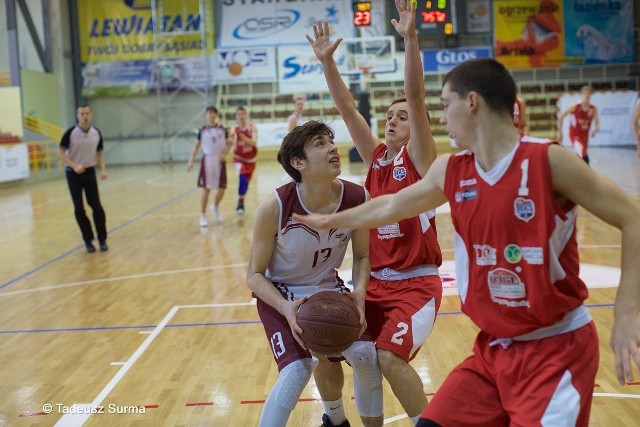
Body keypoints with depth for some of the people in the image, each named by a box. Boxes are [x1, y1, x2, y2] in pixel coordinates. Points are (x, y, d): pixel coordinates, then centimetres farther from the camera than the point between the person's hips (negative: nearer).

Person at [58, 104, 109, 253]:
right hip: (73, 174, -2)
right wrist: (74, 165, -23)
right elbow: (60, 153, -10)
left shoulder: (96, 133, -1)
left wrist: (103, 170, -5)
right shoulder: (70, 133, -12)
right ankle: (88, 240, 10)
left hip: (89, 172, 2)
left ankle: (102, 239, 7)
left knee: (96, 205, -3)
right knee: (79, 208, -2)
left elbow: (100, 153, 9)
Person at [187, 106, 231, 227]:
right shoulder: (202, 130, 0)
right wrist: (191, 161, -5)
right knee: (206, 189, -3)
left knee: (222, 189, 5)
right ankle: (203, 216, 7)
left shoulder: (222, 129, 4)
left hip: (220, 161, 2)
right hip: (207, 160, -2)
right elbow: (196, 146, 4)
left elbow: (229, 144, 8)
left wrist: (224, 154, -10)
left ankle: (215, 207, 34)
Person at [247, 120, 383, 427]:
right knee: (298, 368, -22)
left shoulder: (357, 198, -19)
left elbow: (362, 255, -2)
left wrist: (359, 290, -22)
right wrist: (286, 308, -33)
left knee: (365, 355, -9)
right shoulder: (275, 207, -28)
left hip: (328, 288, 4)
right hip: (280, 294, -3)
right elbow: (254, 275, -17)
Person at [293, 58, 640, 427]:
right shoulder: (450, 172, 2)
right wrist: (330, 221, 32)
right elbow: (390, 206, 19)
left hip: (558, 348, -5)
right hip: (494, 347, 6)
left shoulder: (549, 161, -16)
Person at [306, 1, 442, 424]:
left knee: (390, 357, -19)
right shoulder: (375, 156, 8)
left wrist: (410, 38, -28)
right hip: (376, 282, 7)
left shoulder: (419, 157, -6)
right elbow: (347, 108, 2)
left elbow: (416, 96, -19)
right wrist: (327, 61, -7)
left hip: (417, 283, -6)